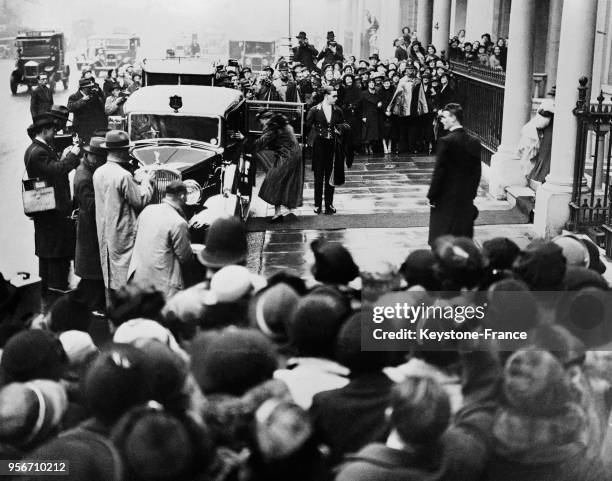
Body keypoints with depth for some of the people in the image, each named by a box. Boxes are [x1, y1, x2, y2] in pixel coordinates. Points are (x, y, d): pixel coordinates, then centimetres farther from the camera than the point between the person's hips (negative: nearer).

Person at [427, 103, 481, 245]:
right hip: (466, 200, 6)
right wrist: (471, 194, 17)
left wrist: (431, 196, -6)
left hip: (446, 199, -6)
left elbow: (439, 172, -15)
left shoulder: (446, 141, -16)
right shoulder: (474, 142, 3)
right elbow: (477, 172, 8)